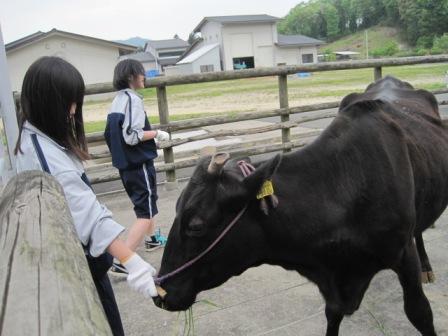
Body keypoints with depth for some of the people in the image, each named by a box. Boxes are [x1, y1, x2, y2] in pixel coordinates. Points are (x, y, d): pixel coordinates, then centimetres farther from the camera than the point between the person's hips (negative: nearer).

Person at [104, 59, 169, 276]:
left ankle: (151, 239, 47)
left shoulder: (117, 101, 9)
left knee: (144, 203, 28)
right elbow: (132, 136, -24)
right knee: (146, 212, -4)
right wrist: (157, 134, -11)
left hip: (125, 164, 9)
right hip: (139, 163, -9)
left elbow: (111, 134, 12)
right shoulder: (132, 99, -17)